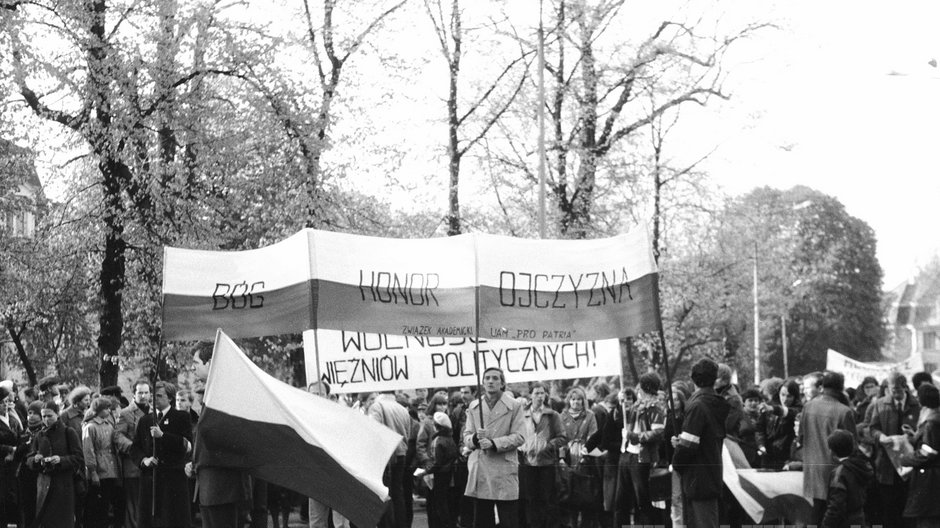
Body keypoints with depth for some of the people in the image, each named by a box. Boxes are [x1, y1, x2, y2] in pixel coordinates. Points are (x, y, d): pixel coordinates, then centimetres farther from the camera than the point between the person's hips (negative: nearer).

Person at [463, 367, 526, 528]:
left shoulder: (515, 406, 2)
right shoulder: (474, 406, 13)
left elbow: (519, 437, -6)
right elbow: (466, 437, 10)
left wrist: (493, 443, -17)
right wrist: (475, 438, -13)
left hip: (504, 469, -4)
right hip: (479, 471, 4)